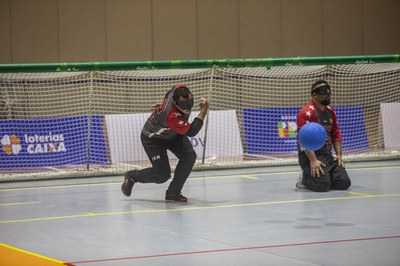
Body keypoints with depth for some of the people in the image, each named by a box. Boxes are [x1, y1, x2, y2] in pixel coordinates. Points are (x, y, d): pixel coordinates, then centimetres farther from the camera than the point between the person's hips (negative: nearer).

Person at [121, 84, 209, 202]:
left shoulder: (181, 89, -25)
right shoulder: (172, 116, -44)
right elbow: (191, 132, -37)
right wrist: (204, 111, -38)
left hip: (173, 132, 7)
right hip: (152, 138, -7)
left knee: (189, 156, -14)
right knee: (162, 175, -5)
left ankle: (173, 192, 0)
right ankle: (132, 177, 24)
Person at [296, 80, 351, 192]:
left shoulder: (330, 112, 14)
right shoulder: (306, 112, -13)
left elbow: (336, 135, 19)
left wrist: (339, 155, 7)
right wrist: (313, 161, -26)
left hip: (328, 155, 8)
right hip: (310, 155, -8)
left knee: (344, 183, -7)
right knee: (323, 185, -24)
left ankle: (322, 177, 19)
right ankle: (305, 178, 7)